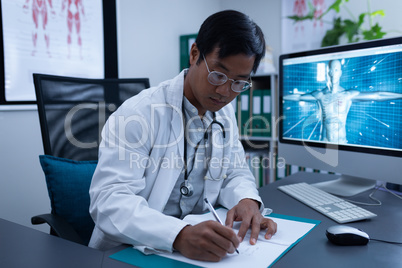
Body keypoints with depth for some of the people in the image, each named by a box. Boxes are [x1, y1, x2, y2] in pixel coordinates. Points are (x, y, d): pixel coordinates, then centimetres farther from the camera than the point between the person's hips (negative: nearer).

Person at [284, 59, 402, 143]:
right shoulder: (320, 95, 2)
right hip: (324, 141, 1)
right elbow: (298, 97, 13)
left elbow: (378, 95, -1)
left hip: (342, 142, 0)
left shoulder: (349, 95, -1)